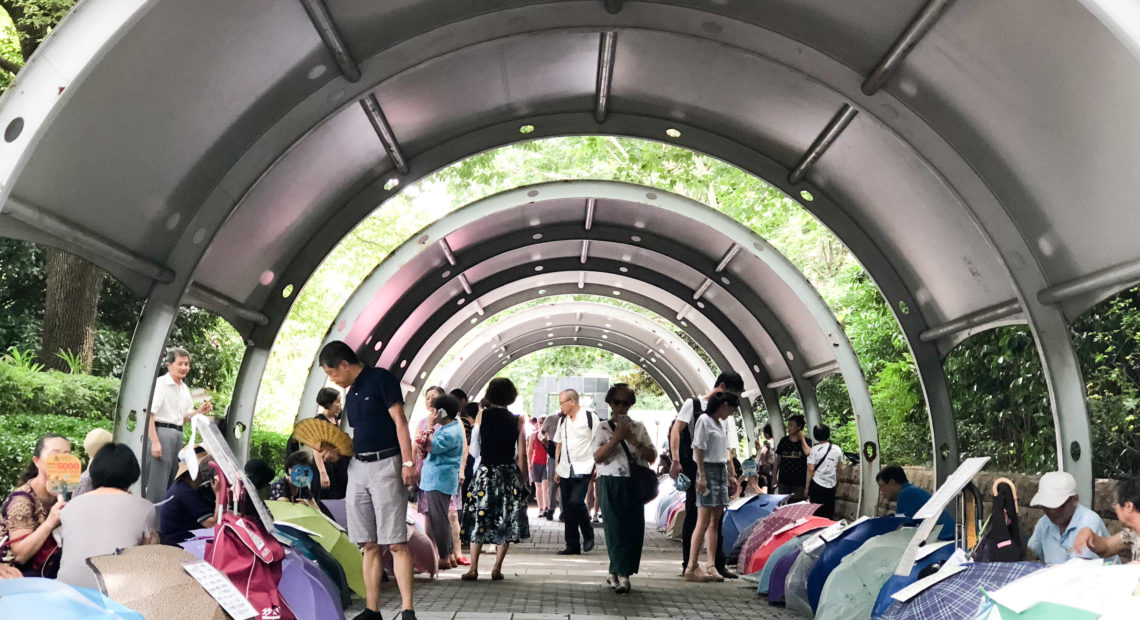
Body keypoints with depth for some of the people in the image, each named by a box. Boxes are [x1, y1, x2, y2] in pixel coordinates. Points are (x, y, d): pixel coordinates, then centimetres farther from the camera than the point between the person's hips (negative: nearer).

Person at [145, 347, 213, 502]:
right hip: (161, 432, -8)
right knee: (158, 481, -8)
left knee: (172, 481, 12)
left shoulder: (184, 389, 17)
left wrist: (200, 411, 5)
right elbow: (149, 415, -15)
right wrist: (155, 442, -21)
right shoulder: (160, 384, -8)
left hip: (178, 434, 8)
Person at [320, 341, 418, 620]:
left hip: (385, 464, -8)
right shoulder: (350, 394, 18)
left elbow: (400, 421, -10)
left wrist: (408, 462, -17)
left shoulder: (380, 379, -5)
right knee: (370, 545, 7)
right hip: (357, 466, 8)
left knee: (396, 543, -9)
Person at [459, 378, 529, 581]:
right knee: (506, 521, 8)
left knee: (479, 519, 6)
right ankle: (497, 568, 7)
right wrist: (523, 480, 5)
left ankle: (473, 569, 3)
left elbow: (475, 448, 5)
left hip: (485, 472, 0)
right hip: (509, 474, 0)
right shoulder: (517, 420, -2)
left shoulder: (482, 416, -2)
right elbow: (521, 455, -2)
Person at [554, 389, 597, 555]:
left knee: (576, 502, -20)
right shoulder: (562, 421, 13)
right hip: (566, 471, 6)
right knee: (567, 509, 7)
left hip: (583, 469, -6)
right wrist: (557, 468, 14)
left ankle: (588, 535, 3)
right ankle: (572, 545, 15)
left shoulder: (589, 417, -5)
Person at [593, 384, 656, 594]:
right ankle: (621, 575, -8)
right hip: (611, 483, -3)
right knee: (615, 528, -9)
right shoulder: (604, 428, 6)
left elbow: (652, 456, 6)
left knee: (635, 528, 1)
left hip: (634, 484, 3)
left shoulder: (639, 427, 12)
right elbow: (598, 457, -5)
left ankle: (616, 573, 13)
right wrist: (617, 437, -15)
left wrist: (634, 441, -8)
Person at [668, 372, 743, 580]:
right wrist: (675, 460, -22)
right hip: (694, 468, -6)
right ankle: (688, 564, 4)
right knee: (693, 514, -4)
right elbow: (676, 431, -10)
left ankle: (719, 564, 12)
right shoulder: (693, 405, 0)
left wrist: (731, 474, 18)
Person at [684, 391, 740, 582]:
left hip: (721, 472, 9)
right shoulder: (704, 420, -9)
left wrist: (729, 475, 18)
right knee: (704, 522, -10)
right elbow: (698, 450, -13)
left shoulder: (722, 423, 17)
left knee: (715, 522, 7)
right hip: (708, 471, -9)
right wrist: (702, 476, -17)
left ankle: (712, 566, 10)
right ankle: (691, 568, -8)